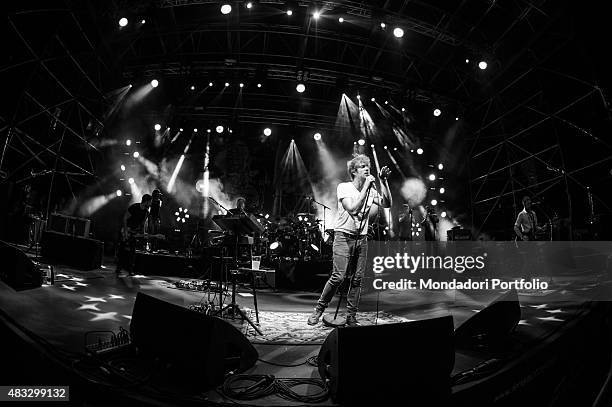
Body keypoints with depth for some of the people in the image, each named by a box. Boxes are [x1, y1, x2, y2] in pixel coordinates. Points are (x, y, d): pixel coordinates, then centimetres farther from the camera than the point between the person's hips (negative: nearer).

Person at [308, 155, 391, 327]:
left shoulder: (371, 191, 10)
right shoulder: (343, 187, -5)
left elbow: (387, 204, -2)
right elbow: (353, 209, -18)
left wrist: (384, 181, -7)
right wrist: (366, 187, -17)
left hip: (362, 238, 5)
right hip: (344, 236, -5)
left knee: (357, 279, 3)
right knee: (338, 276, -13)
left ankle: (351, 317, 15)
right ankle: (319, 309, 5)